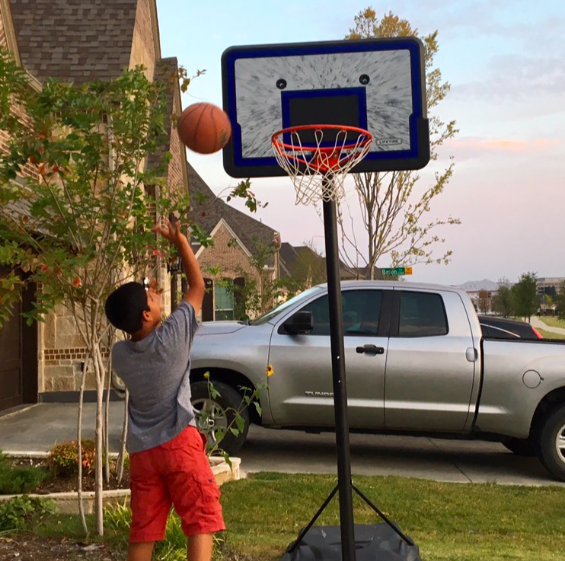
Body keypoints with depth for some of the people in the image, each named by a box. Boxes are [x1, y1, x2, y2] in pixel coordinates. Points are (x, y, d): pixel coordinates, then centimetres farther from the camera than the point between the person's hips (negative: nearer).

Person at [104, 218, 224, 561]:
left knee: (143, 531, 11)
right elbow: (198, 286, -2)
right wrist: (180, 240, 2)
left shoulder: (119, 355, 0)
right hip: (179, 443, -5)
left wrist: (144, 299, 17)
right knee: (202, 520, -1)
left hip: (141, 451, 5)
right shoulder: (172, 336, -13)